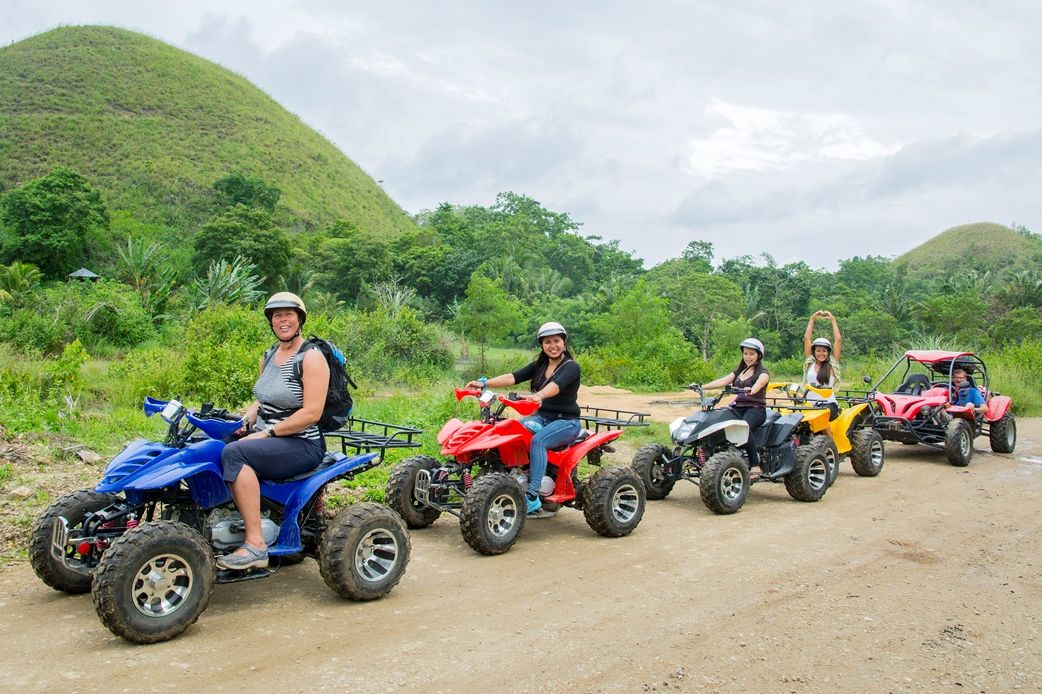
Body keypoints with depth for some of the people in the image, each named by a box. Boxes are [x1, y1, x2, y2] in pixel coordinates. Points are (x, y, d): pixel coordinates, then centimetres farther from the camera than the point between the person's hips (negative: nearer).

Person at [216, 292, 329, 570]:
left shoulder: (311, 357, -11)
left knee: (234, 453, -30)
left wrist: (267, 433, -18)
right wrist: (242, 422, 4)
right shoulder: (269, 356, 15)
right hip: (266, 438, 8)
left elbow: (312, 413, -18)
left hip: (302, 445, -8)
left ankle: (255, 545, -30)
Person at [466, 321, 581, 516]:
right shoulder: (539, 366, 11)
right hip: (542, 417, 7)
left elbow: (556, 385, -31)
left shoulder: (571, 367, -8)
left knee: (537, 440, -34)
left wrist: (538, 395, -52)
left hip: (566, 421, -6)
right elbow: (513, 377, -3)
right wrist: (484, 383, -18)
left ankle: (532, 498, -37)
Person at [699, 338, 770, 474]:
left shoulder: (763, 373, 5)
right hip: (738, 408, 6)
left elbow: (759, 383, -19)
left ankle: (755, 465, -34)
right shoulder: (739, 371, 23)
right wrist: (702, 387, -6)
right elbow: (722, 381, 9)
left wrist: (751, 390, -42)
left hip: (755, 408, -6)